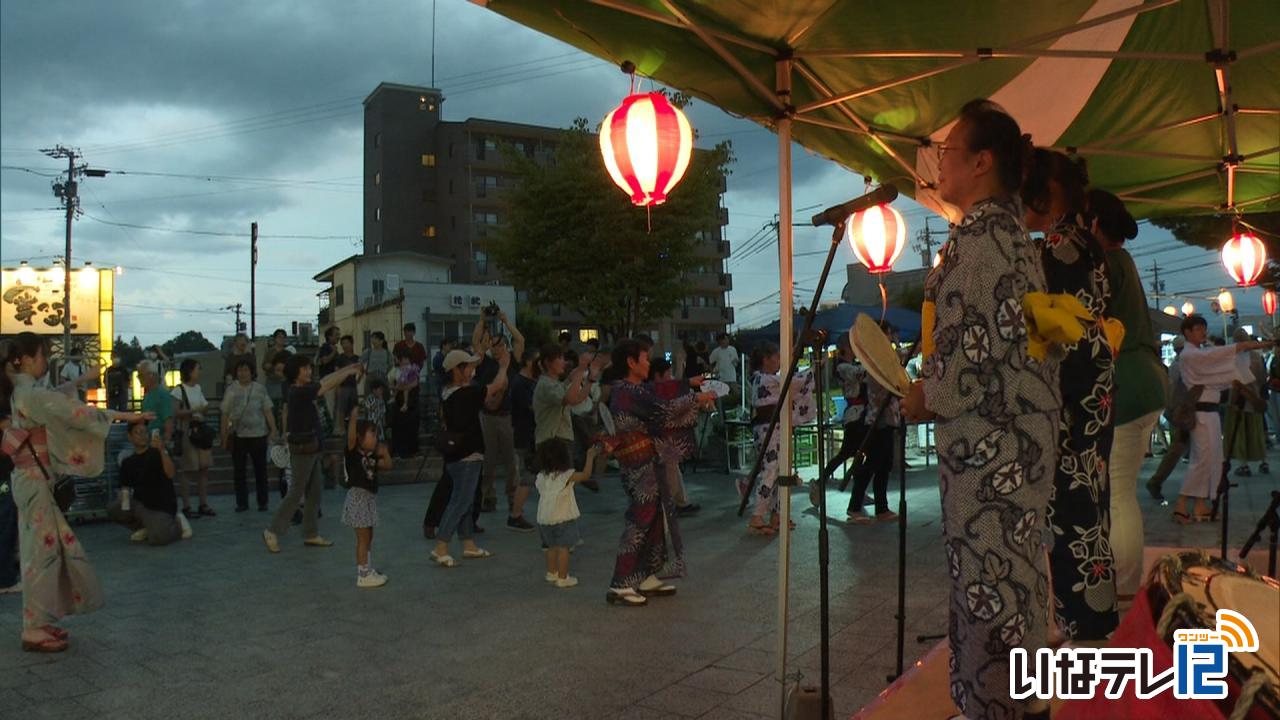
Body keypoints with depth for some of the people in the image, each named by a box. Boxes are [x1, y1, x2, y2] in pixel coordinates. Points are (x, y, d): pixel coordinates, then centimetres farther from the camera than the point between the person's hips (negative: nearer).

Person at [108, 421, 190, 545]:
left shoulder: (158, 453, -7)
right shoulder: (127, 462, 6)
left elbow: (171, 474, -24)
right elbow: (125, 487, 12)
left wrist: (162, 451, -35)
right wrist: (124, 500, -9)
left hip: (162, 506, -5)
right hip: (140, 504, 5)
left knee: (157, 539, -28)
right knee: (113, 509, -20)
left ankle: (177, 523, 6)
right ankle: (144, 527, 5)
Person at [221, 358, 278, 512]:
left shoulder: (260, 389, 3)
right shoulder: (231, 390, 4)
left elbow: (268, 411, 2)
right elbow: (225, 414, 5)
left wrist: (273, 430, -8)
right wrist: (224, 436, 1)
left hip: (258, 435, -1)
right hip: (237, 435, 1)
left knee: (260, 469, 5)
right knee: (239, 470, 6)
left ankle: (262, 502, 14)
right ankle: (241, 502, 16)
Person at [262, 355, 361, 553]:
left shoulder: (303, 390, 8)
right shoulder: (298, 393, -18)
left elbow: (324, 382, 14)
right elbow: (326, 386, -17)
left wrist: (347, 369, 7)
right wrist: (349, 372, -6)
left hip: (311, 449, 9)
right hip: (303, 449, -9)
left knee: (314, 493, 12)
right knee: (296, 493, -2)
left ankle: (311, 535, 19)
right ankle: (273, 531, 7)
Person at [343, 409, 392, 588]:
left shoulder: (372, 457, 8)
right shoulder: (353, 452, -13)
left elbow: (387, 466, 13)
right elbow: (351, 436, -29)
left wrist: (385, 453, -1)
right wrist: (353, 417, -34)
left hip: (370, 498, 8)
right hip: (358, 498, -8)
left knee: (368, 536, 18)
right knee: (363, 537, -5)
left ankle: (366, 569, 31)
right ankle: (363, 575, 1)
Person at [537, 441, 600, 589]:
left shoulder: (541, 477, 3)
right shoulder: (566, 475, -14)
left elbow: (541, 495, 12)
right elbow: (585, 474, -13)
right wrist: (590, 456, -6)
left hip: (544, 518, 6)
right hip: (562, 517, -6)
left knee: (552, 546, 21)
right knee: (563, 547, 1)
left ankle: (551, 573, 32)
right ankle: (562, 578, 2)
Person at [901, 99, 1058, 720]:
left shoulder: (978, 232, -15)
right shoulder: (1015, 231, 15)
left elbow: (977, 338, -22)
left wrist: (928, 396, -7)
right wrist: (939, 384, 19)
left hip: (986, 436, -10)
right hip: (1020, 429, 10)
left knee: (986, 570, -1)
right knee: (1017, 564, 17)